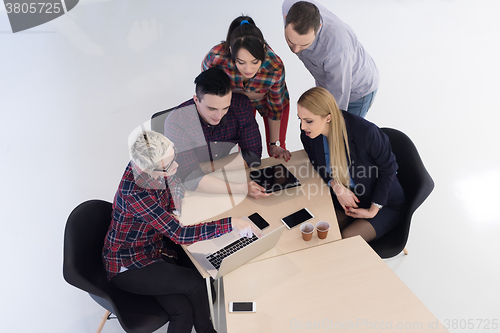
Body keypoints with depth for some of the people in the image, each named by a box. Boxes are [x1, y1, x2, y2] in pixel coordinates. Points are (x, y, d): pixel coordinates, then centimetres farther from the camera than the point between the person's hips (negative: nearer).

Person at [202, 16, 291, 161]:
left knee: (277, 153, 7)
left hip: (267, 99, 0)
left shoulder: (275, 68, -40)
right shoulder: (216, 57, -41)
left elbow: (275, 106, -20)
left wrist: (275, 144, -9)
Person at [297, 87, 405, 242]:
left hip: (384, 203, -4)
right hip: (345, 199, 5)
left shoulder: (365, 132, -31)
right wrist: (336, 186, -17)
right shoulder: (308, 134, -17)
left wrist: (373, 210, -14)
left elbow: (388, 168, -15)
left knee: (345, 242, -22)